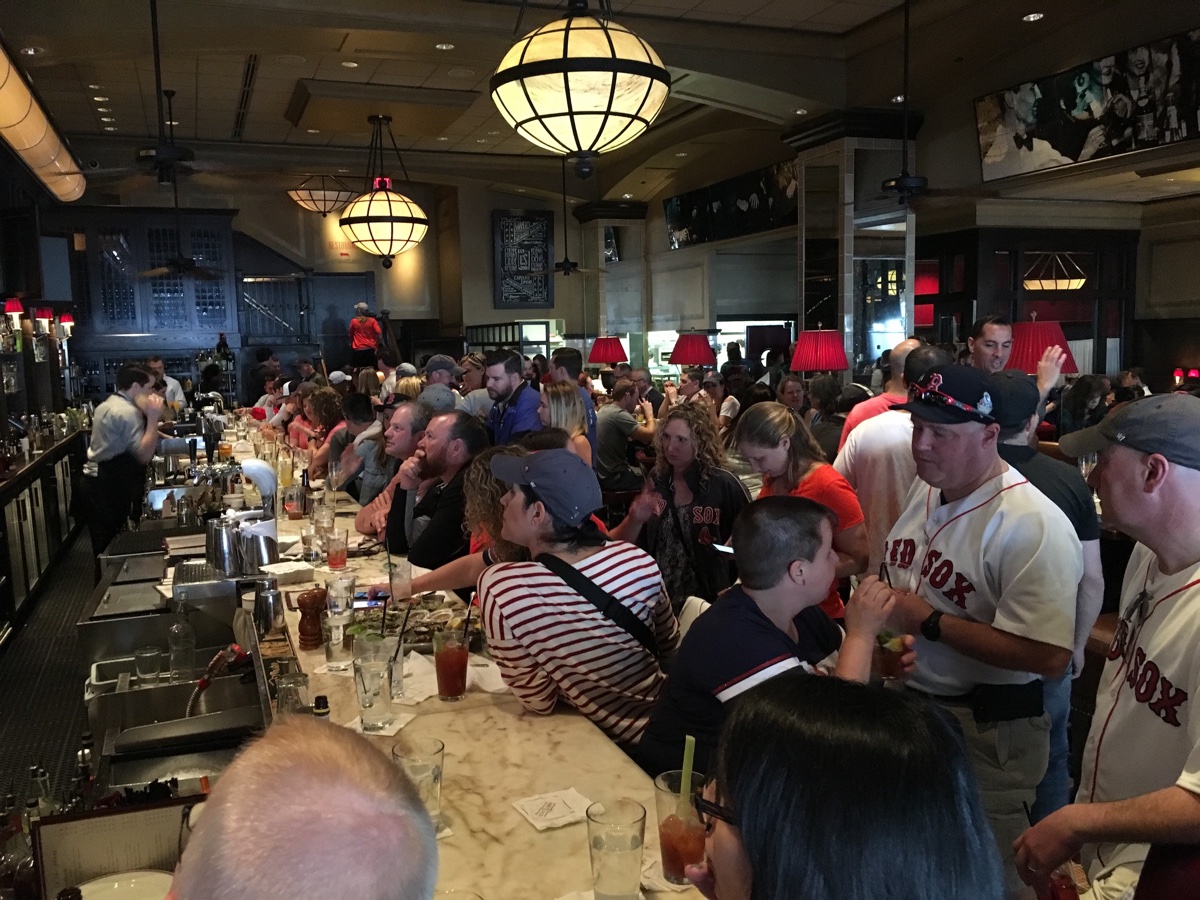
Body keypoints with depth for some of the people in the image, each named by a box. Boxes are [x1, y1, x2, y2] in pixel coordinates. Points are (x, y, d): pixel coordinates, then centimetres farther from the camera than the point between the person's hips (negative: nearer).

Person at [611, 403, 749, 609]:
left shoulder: (723, 484, -13)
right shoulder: (656, 481, -1)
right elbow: (624, 542, 2)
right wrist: (635, 519, -17)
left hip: (707, 601, -4)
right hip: (658, 598, 4)